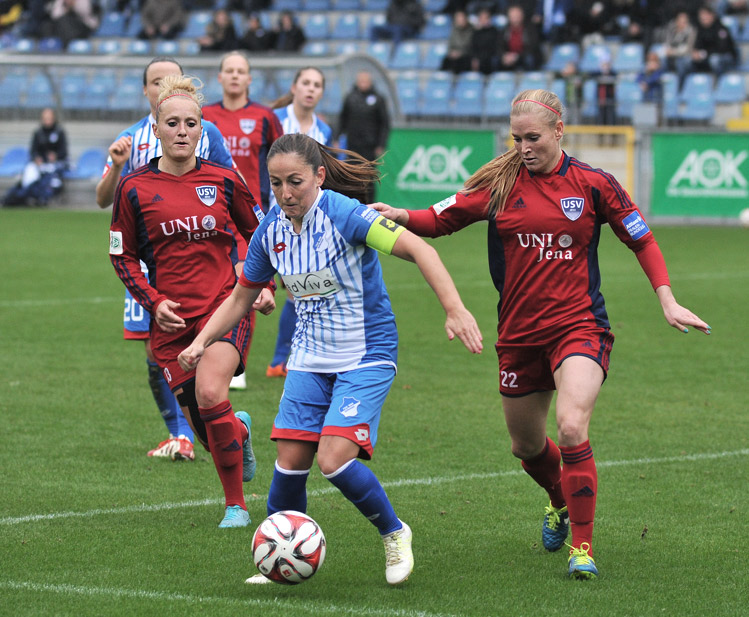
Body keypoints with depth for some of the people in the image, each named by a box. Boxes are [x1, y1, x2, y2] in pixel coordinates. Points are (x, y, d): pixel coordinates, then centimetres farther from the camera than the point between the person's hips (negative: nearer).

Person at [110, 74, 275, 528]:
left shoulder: (223, 180, 2)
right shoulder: (134, 188, 0)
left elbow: (259, 233, 15)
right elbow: (123, 256, 8)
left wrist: (263, 286, 3)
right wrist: (153, 301, -4)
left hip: (226, 306, -1)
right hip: (171, 317, 2)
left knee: (210, 394, -26)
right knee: (202, 422, -1)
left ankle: (236, 505, -11)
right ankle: (241, 431, 40)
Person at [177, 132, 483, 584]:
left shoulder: (343, 215, -19)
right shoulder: (271, 232, 1)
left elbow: (418, 248, -26)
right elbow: (242, 296, 15)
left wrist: (455, 310, -36)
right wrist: (202, 341, 3)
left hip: (367, 357, -6)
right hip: (310, 359, 6)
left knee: (334, 458, -18)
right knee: (290, 460, -3)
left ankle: (395, 534, 6)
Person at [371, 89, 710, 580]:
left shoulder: (592, 184, -4)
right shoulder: (500, 183, 1)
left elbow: (643, 240, 5)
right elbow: (441, 219, 2)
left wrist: (668, 302, -1)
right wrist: (402, 216, -18)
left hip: (580, 327, -4)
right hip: (519, 333, 4)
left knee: (572, 429, -24)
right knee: (526, 445, 16)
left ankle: (582, 546, -13)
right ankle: (561, 503, 50)